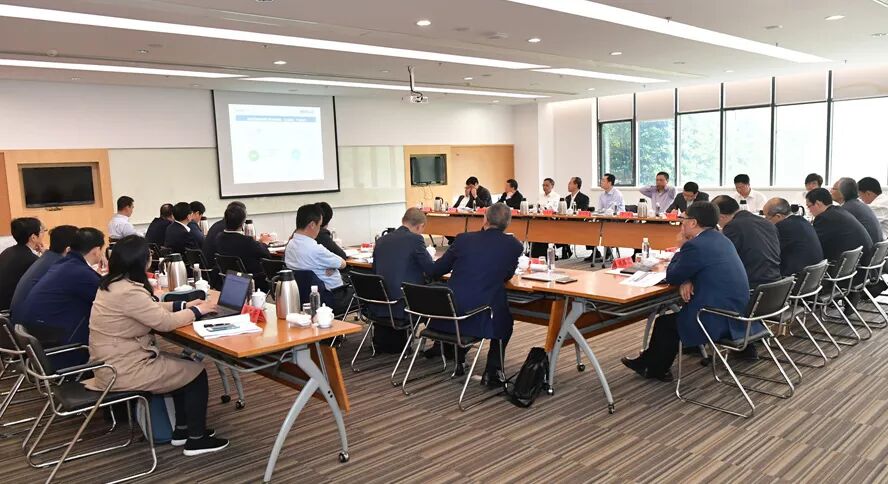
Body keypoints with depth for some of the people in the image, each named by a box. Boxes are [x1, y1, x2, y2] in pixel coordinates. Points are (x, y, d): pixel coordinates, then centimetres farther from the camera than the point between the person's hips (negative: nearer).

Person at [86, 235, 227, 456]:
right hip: (123, 372, -10)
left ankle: (182, 430, 26)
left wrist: (184, 305, 9)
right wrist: (196, 311, -5)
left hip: (114, 363, 10)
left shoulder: (111, 284, 5)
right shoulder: (128, 292, -27)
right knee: (196, 373, 1)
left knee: (184, 365, 19)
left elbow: (150, 308, 15)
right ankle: (196, 439, 11)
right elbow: (166, 322, -21)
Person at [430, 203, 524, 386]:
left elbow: (436, 271, 9)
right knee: (505, 321, 30)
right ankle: (492, 372, 20)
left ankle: (458, 362, 39)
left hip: (448, 315, 2)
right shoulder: (514, 245, -3)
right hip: (483, 318, -1)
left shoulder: (463, 239, 0)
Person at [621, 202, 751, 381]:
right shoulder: (722, 239, 10)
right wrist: (687, 281, -1)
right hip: (738, 313, 9)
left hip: (719, 321, -9)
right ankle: (647, 362, 34)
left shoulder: (695, 245, -19)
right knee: (676, 315, 24)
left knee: (665, 323, 13)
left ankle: (656, 370, 33)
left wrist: (683, 246, 1)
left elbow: (671, 277, -7)